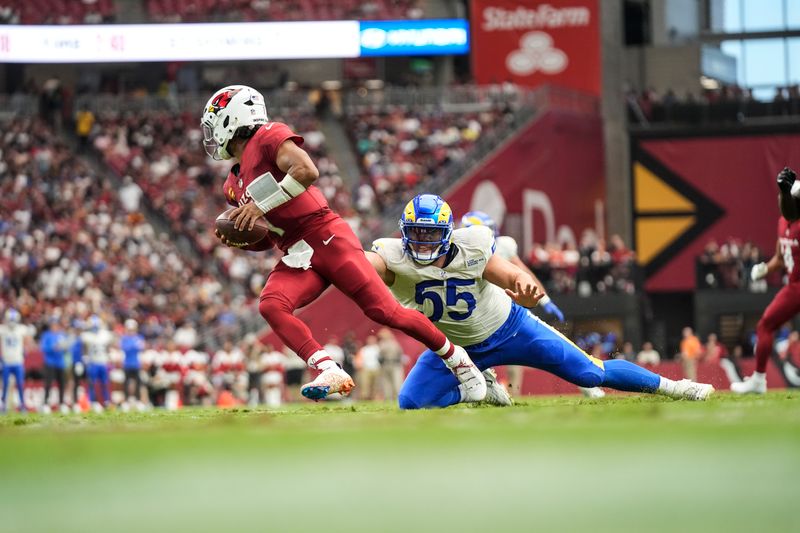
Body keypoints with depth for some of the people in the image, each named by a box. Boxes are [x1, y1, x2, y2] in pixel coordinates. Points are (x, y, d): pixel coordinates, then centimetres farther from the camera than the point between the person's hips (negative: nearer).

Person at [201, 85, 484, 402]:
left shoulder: (268, 138, -4)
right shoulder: (233, 186, 21)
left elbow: (307, 171, -22)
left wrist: (261, 204, -19)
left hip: (327, 238, -8)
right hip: (296, 257, 8)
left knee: (384, 311, -11)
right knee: (271, 306, -22)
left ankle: (454, 358, 8)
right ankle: (330, 373, -31)